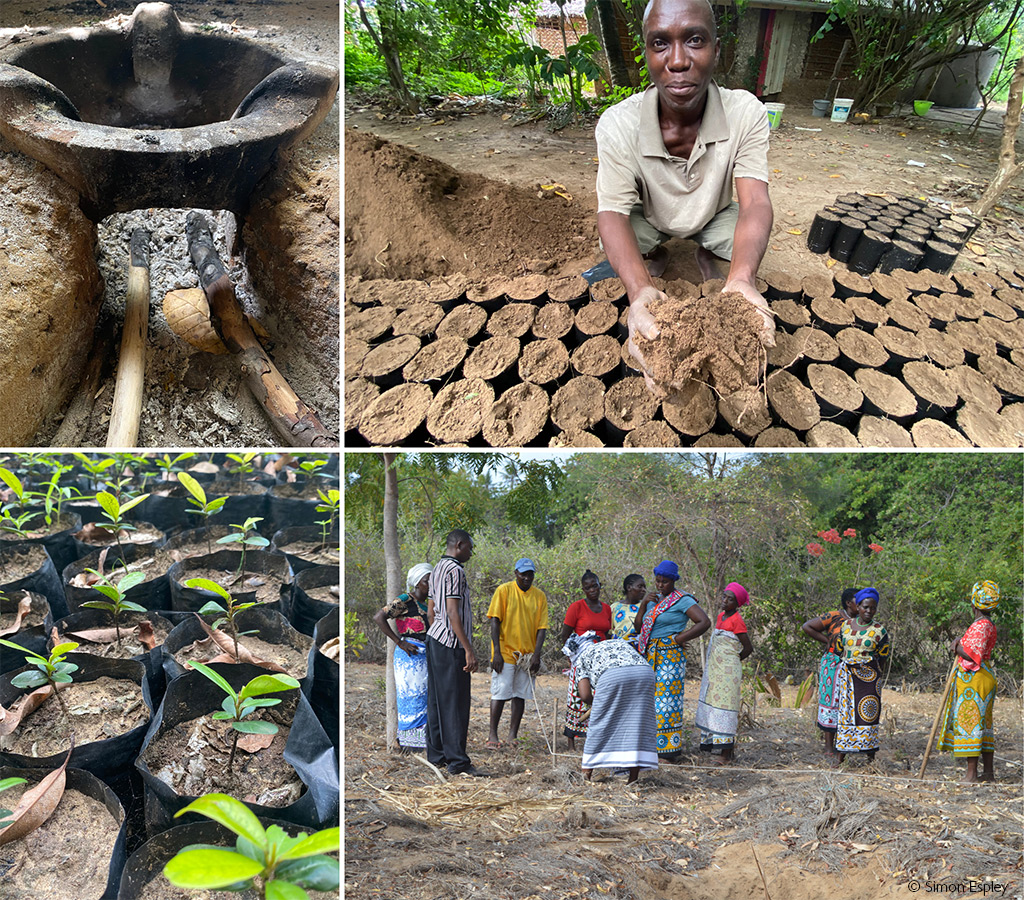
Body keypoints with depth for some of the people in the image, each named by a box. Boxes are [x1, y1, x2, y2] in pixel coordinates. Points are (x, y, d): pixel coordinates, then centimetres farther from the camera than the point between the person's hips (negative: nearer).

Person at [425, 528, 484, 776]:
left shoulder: (437, 568, 15)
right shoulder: (454, 570, -14)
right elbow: (452, 612, -20)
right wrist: (469, 650, -21)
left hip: (434, 637, 10)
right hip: (450, 643, -10)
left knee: (437, 699, 12)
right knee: (455, 702, -7)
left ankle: (436, 755, 17)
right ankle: (457, 761, -6)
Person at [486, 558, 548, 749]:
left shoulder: (539, 596, 4)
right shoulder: (504, 590, -4)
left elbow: (542, 627, 3)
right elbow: (495, 621, -6)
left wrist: (537, 654, -7)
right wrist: (496, 652, -13)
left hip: (527, 654, 3)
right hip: (505, 652, -3)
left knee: (520, 695, 6)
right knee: (500, 694, -4)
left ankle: (513, 735, 14)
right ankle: (493, 735, 4)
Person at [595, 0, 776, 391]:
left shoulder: (746, 113, -32)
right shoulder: (617, 124, -33)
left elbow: (755, 203, -39)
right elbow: (613, 214, -38)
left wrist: (741, 280, -62)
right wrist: (640, 290, -60)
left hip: (715, 214, 0)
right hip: (649, 219, 0)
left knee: (755, 237, -27)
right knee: (611, 244, -28)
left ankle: (704, 252, 12)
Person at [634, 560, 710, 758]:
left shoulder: (682, 600, -7)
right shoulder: (654, 600, 16)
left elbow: (705, 622, -15)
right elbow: (638, 626, 17)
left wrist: (679, 638, -13)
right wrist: (643, 604, 3)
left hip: (669, 654, -8)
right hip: (650, 654, 8)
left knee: (666, 696, -6)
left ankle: (671, 744, 1)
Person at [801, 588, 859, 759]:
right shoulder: (834, 617, -6)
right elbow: (806, 626, -6)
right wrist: (826, 640, -4)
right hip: (833, 663, -5)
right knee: (830, 700, -2)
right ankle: (829, 746, 4)